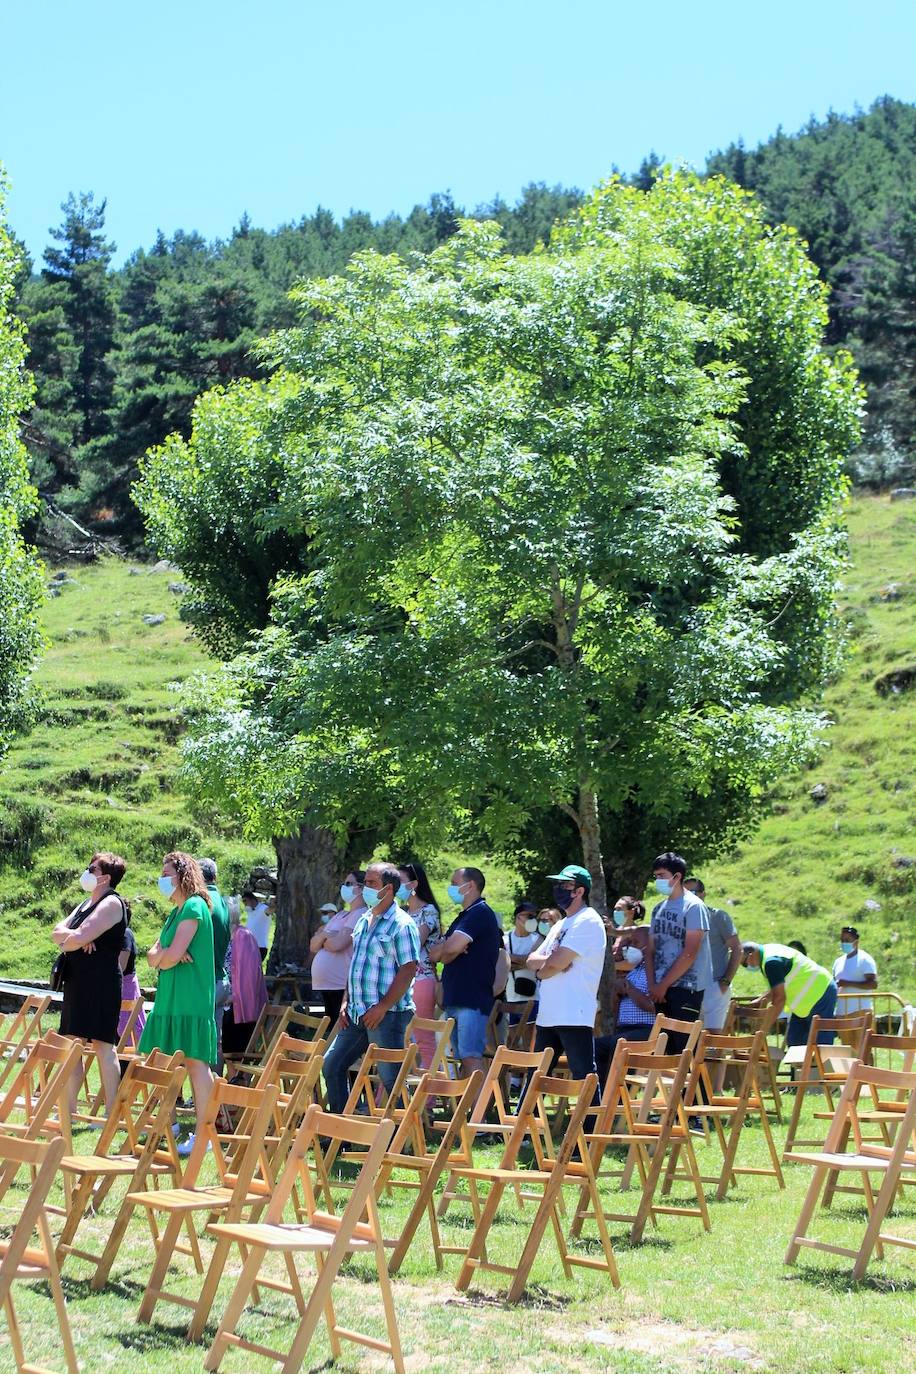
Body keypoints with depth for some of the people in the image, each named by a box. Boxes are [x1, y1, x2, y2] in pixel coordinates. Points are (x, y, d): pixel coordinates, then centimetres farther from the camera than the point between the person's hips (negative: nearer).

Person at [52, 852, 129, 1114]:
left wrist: (66, 940, 2)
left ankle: (111, 1113, -8)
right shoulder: (86, 904, 21)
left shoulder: (111, 904, -9)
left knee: (102, 1044, -9)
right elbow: (57, 932, 12)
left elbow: (80, 937, -19)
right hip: (77, 982, 9)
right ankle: (69, 1110, 10)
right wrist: (74, 938, -8)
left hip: (101, 982, -9)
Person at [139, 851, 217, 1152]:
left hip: (190, 1000, -9)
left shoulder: (194, 907, -10)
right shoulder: (176, 912, 20)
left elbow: (173, 955, -18)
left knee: (195, 1062, -8)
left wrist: (161, 957, 2)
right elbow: (152, 957, 14)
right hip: (169, 997, 9)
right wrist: (164, 954, -6)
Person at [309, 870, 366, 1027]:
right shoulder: (339, 916, 19)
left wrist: (321, 940, 2)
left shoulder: (361, 915, -9)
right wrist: (323, 935, -8)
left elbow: (337, 944, -20)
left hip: (343, 988, -9)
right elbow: (313, 946, 14)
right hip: (325, 986, 9)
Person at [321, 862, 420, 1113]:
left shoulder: (401, 924, -11)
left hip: (387, 1015, -9)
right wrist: (346, 1003, 12)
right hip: (357, 1013, 9)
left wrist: (382, 1007, -20)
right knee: (331, 1065, 12)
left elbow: (408, 969, -17)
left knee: (391, 1078, -5)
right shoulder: (364, 921, 15)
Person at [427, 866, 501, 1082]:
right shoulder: (464, 916, 23)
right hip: (455, 999, 10)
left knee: (471, 1057, -17)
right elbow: (434, 953, 17)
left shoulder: (481, 913, -8)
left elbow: (453, 947, -19)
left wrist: (441, 949, 4)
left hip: (472, 1001, -10)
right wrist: (448, 950, -6)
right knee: (463, 1059, 9)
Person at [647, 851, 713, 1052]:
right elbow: (652, 949, 13)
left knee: (684, 1047, -9)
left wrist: (664, 985, -12)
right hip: (661, 990, 7)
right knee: (667, 1048, 7)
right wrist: (652, 984, -2)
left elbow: (689, 954, -14)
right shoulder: (658, 908, 14)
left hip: (686, 987, -7)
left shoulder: (693, 906, -8)